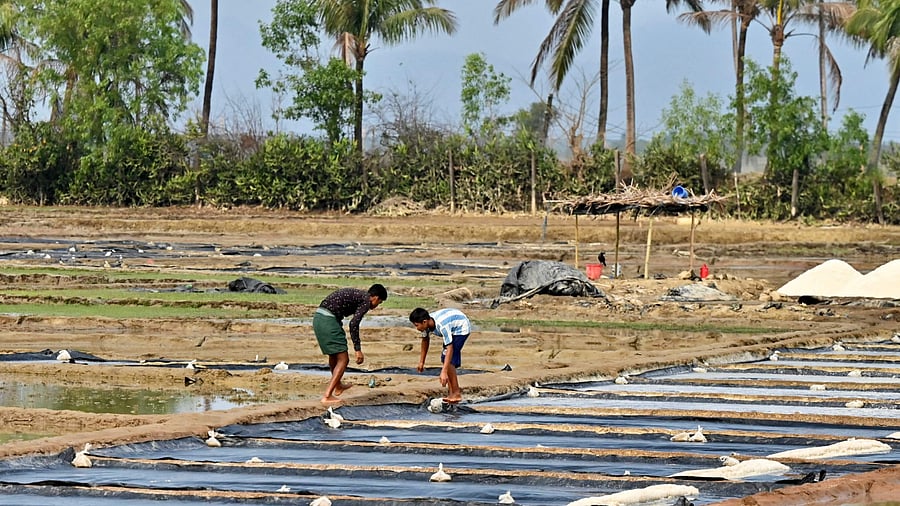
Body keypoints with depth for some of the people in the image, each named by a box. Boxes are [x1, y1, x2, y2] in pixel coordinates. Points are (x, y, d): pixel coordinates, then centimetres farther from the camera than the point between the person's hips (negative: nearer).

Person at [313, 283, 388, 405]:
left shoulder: (355, 294, 24)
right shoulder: (366, 301, -4)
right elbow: (354, 324, -15)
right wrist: (358, 350, -12)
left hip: (318, 317, 9)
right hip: (329, 320, -9)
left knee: (334, 355, 29)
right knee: (343, 359, -2)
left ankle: (338, 386, 49)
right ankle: (327, 396, -9)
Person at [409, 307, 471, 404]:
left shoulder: (442, 325, -40)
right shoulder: (426, 324, -16)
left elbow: (449, 348, -41)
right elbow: (425, 340, 4)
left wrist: (444, 372, -46)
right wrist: (421, 361, 9)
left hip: (461, 328, -9)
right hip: (452, 329, 9)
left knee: (449, 360, -18)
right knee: (444, 359, 4)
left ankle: (456, 394, -12)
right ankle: (451, 392, 9)